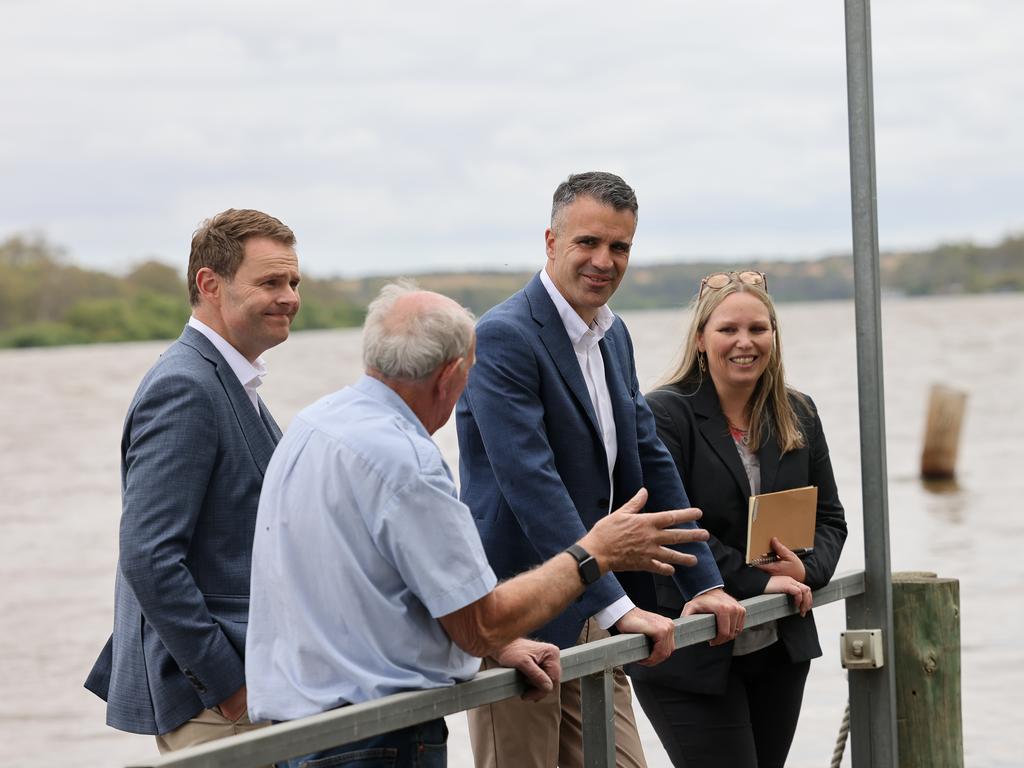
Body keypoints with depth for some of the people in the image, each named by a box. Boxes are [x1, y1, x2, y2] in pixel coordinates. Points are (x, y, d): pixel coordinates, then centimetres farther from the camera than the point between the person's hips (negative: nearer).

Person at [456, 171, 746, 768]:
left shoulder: (614, 336, 13)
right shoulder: (504, 337, -16)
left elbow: (650, 462, 17)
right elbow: (531, 483, -24)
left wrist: (704, 583, 9)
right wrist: (618, 606, -27)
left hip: (589, 621, 8)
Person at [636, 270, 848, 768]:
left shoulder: (798, 416, 10)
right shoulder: (665, 414, -10)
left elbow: (829, 517, 12)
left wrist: (808, 570, -10)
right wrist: (757, 582, -21)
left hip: (779, 649, 6)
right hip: (689, 656, -6)